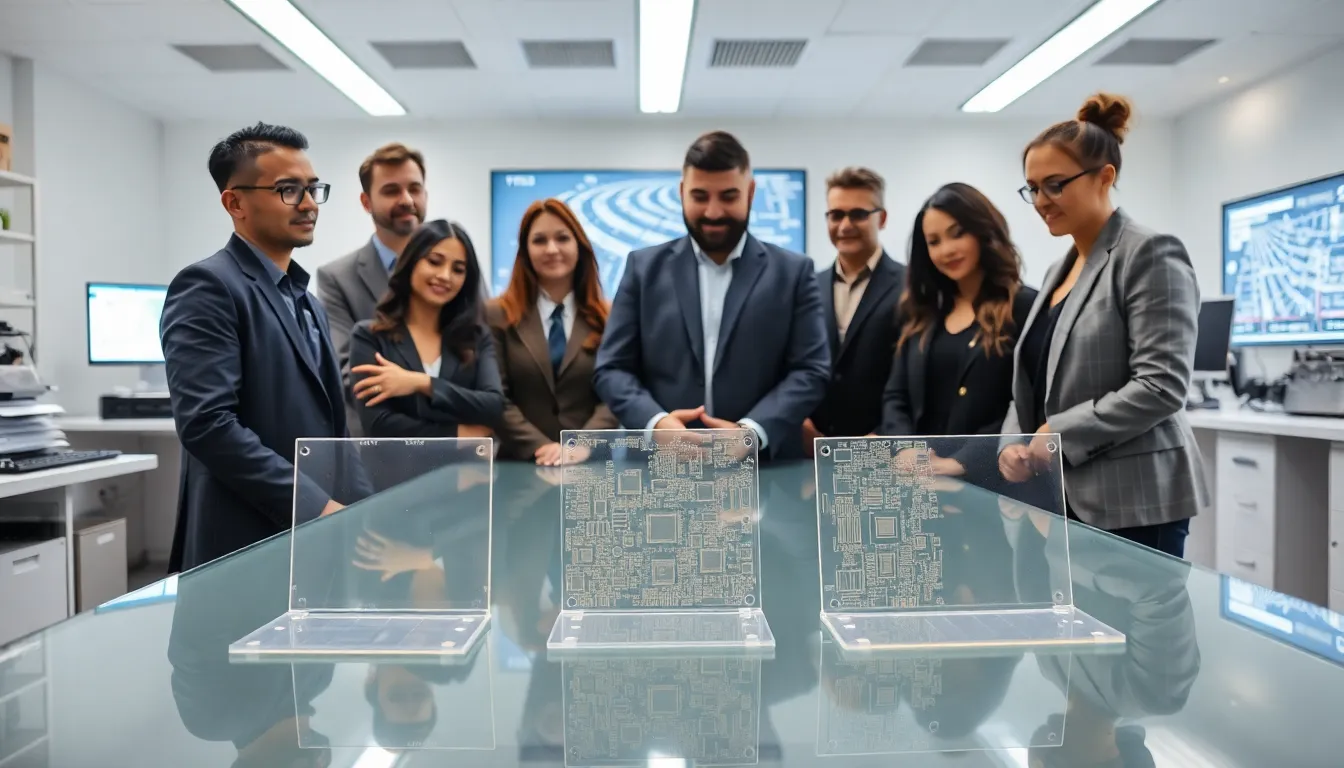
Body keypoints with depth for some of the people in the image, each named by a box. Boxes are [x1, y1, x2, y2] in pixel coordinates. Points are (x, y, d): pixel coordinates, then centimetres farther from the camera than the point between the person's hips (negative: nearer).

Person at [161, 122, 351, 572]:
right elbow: (207, 422, -20)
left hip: (316, 541, 8)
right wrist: (315, 506, -20)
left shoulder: (307, 304, 16)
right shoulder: (208, 288, -10)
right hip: (245, 551, -8)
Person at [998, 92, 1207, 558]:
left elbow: (1161, 385, -17)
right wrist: (1012, 443, -2)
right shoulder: (1059, 271, 15)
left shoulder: (1151, 255, -8)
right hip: (1066, 499, 7)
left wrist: (1060, 435, -18)